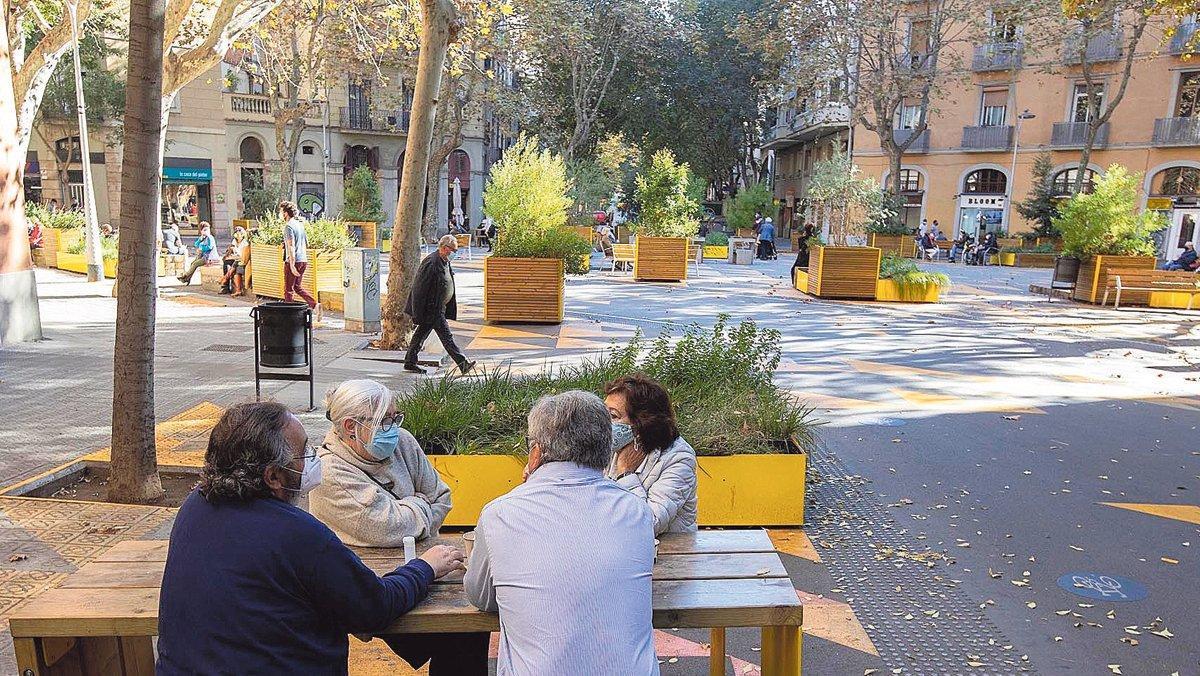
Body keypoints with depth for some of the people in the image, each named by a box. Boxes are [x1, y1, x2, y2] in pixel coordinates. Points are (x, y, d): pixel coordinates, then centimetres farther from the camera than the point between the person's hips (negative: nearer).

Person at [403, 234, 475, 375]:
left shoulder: (445, 262, 10)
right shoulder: (431, 263, -20)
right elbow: (420, 288, -20)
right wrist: (419, 313, -20)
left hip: (439, 308, 10)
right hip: (432, 309, -10)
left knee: (422, 333, 15)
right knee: (446, 336, -8)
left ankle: (410, 363, 24)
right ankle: (463, 363, -8)